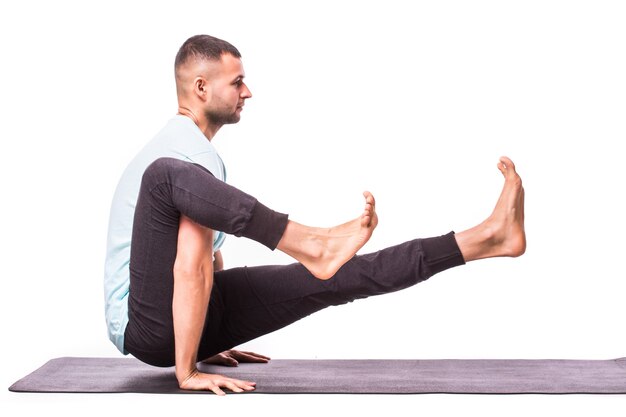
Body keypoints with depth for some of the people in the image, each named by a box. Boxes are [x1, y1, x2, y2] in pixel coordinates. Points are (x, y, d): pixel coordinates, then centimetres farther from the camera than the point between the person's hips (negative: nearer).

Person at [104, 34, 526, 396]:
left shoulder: (190, 149, 17)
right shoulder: (192, 158, -18)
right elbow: (192, 269, -26)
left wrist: (215, 340, 28)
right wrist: (186, 371, -28)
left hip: (189, 311, 9)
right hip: (148, 325, -9)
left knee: (334, 274, -5)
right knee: (167, 176, -35)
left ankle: (490, 236, -8)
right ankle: (315, 244, -35)